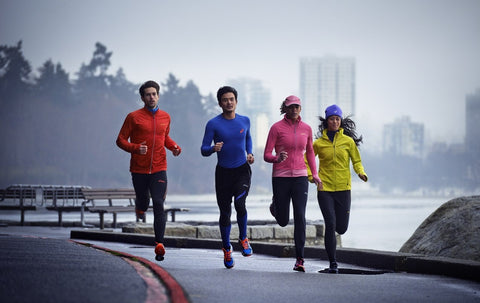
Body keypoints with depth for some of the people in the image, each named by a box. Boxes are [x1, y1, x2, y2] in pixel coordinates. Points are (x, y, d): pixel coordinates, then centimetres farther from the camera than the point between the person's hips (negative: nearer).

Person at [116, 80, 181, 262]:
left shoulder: (165, 117, 9)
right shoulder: (134, 117, -3)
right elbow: (121, 140, -2)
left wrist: (174, 147, 6)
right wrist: (135, 148, -20)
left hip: (159, 169, 1)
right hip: (139, 170, -1)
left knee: (159, 205, -12)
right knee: (143, 202, 10)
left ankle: (159, 244, -16)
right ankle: (140, 207, 50)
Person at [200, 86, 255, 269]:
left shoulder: (244, 121, 3)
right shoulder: (213, 124, -6)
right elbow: (203, 150, -6)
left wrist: (249, 154, 8)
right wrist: (213, 148, -28)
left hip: (242, 170, 0)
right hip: (223, 172, 0)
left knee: (240, 203, -23)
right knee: (225, 212, 5)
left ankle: (243, 238, 0)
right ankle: (226, 248, 25)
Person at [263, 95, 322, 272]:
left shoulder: (306, 129, 6)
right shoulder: (277, 128, -5)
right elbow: (267, 156, -6)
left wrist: (314, 174, 15)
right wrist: (277, 158, -28)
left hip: (300, 177, 2)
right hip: (281, 178, -2)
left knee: (300, 218, -11)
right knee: (283, 221, 7)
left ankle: (299, 259, -8)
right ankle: (275, 204, 44)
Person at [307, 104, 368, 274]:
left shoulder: (348, 141, 4)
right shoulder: (319, 143, 3)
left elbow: (356, 161, 10)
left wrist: (361, 172, -10)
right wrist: (310, 175, -4)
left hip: (343, 189, 1)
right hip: (324, 189, -1)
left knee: (341, 228, 2)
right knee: (330, 225, -13)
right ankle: (332, 263, -2)